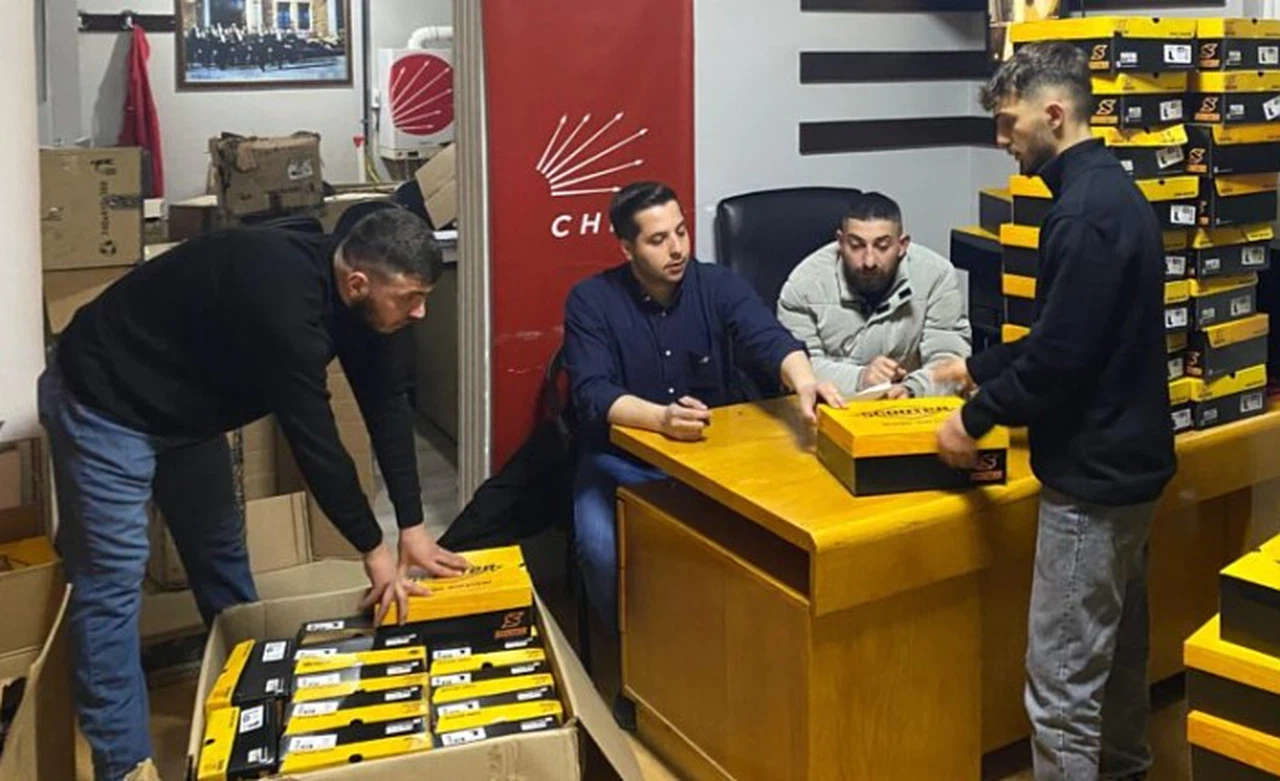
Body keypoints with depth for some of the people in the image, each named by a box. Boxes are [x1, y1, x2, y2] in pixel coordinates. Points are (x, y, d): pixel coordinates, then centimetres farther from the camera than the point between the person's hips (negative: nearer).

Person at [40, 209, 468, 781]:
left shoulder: (358, 298, -11)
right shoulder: (283, 301, -38)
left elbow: (387, 406, -4)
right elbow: (312, 438, -32)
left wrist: (413, 528, -4)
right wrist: (373, 549, -20)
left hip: (187, 403, 9)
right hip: (105, 402, -9)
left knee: (220, 550, 17)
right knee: (112, 579, -7)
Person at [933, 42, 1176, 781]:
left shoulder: (1084, 209, -22)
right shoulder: (1113, 190, 11)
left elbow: (1061, 354, -24)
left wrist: (976, 417, -11)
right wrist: (977, 367, 21)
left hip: (1093, 469, -11)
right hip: (1129, 454, 11)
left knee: (1062, 674, -3)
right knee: (1119, 642, 23)